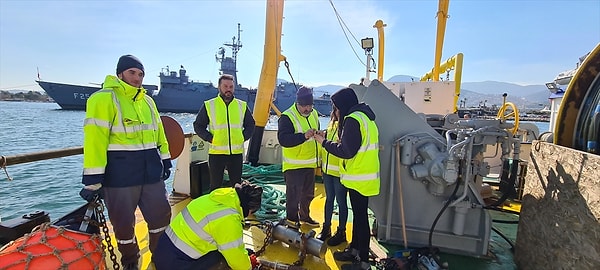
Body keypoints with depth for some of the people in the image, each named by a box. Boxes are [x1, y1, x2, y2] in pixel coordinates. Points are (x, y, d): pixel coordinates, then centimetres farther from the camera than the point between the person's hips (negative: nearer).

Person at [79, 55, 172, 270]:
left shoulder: (147, 100, 13)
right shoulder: (104, 98, -9)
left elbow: (158, 132, 17)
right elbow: (95, 139, -15)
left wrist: (165, 161, 15)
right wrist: (93, 180, -18)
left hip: (150, 170, 6)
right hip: (120, 173, -5)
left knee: (161, 214, 12)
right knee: (123, 222, 11)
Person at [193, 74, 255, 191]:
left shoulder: (242, 106, 6)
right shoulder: (208, 105, 0)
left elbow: (250, 125, 14)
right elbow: (198, 125, 4)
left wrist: (243, 138, 0)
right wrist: (210, 138, -8)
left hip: (237, 152, 2)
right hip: (216, 153, -2)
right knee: (216, 186, 9)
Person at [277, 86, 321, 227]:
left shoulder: (314, 114, 7)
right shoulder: (287, 117, -17)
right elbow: (283, 140, -30)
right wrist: (304, 136, -40)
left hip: (310, 164, 7)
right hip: (293, 165, -7)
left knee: (308, 194, 21)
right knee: (294, 195, 2)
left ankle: (305, 216, 40)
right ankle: (292, 220, 22)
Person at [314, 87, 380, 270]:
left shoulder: (353, 120, -19)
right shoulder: (362, 116, 13)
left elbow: (346, 151, -21)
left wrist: (324, 142, -10)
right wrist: (329, 141, 7)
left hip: (360, 178, -10)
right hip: (362, 176, 10)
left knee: (361, 217, 0)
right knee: (358, 214, 19)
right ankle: (354, 249, 34)